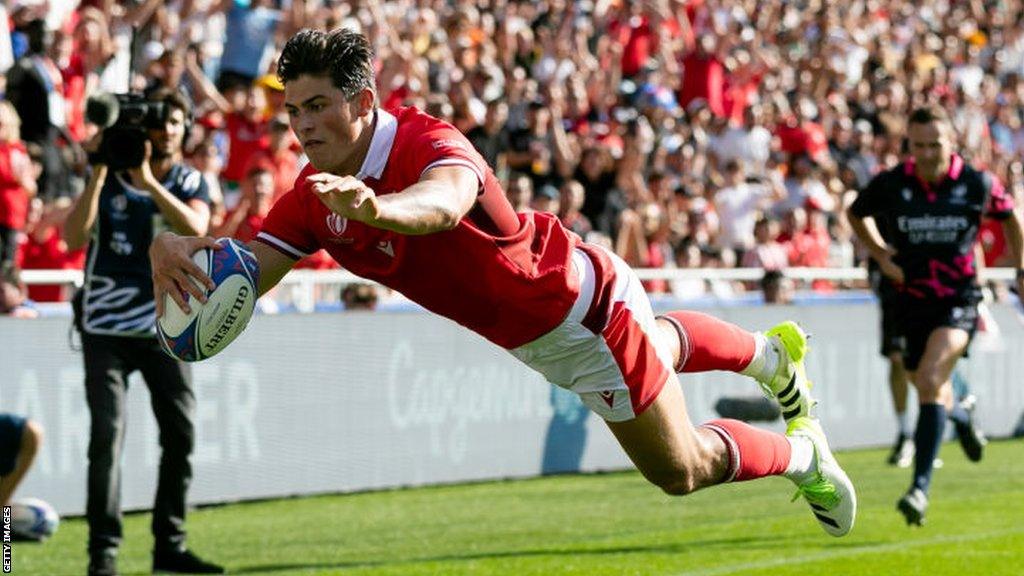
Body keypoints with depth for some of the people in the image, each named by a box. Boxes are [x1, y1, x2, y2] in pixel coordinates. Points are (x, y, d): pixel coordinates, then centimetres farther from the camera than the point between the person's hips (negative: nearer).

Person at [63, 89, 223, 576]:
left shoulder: (189, 182, 4)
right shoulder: (108, 178, 1)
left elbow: (195, 228, -18)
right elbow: (74, 237, -13)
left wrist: (148, 181, -26)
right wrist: (98, 175, -19)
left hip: (164, 328, 2)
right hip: (107, 328, -2)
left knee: (181, 434, 1)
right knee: (108, 433, -13)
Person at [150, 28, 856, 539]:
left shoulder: (429, 141, -36)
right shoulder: (314, 196, -13)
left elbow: (445, 201, -61)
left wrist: (376, 206, -84)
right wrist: (173, 248, -42)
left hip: (585, 307, -8)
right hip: (529, 334, 8)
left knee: (681, 468, 3)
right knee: (659, 345, 37)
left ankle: (802, 455, 32)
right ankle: (772, 351, 67)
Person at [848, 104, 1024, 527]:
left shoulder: (977, 185, -8)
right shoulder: (890, 185, -6)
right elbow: (857, 213, 15)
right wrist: (880, 254, 0)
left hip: (959, 300, -3)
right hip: (912, 300, 3)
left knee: (930, 381, -23)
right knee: (932, 393, 15)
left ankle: (921, 486, -25)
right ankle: (962, 418, 55)